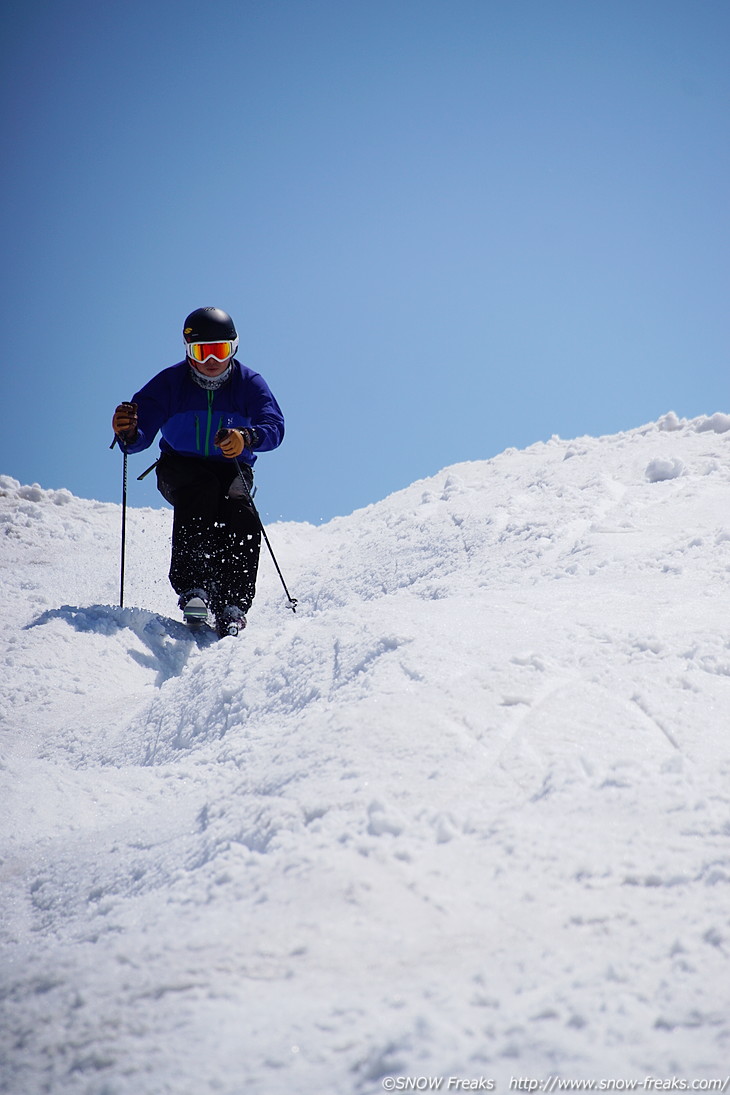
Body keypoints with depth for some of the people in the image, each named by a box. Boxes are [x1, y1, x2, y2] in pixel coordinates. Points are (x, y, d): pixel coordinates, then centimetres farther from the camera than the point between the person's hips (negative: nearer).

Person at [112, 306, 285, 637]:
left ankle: (232, 606, -29)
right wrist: (128, 433, -39)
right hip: (180, 467, -1)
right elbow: (141, 435, -14)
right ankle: (191, 587, -39)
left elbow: (274, 427, -22)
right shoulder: (169, 382, -7)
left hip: (231, 469, 1)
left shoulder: (249, 383, -6)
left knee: (240, 512, -30)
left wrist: (247, 438, -44)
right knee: (201, 490, -35)